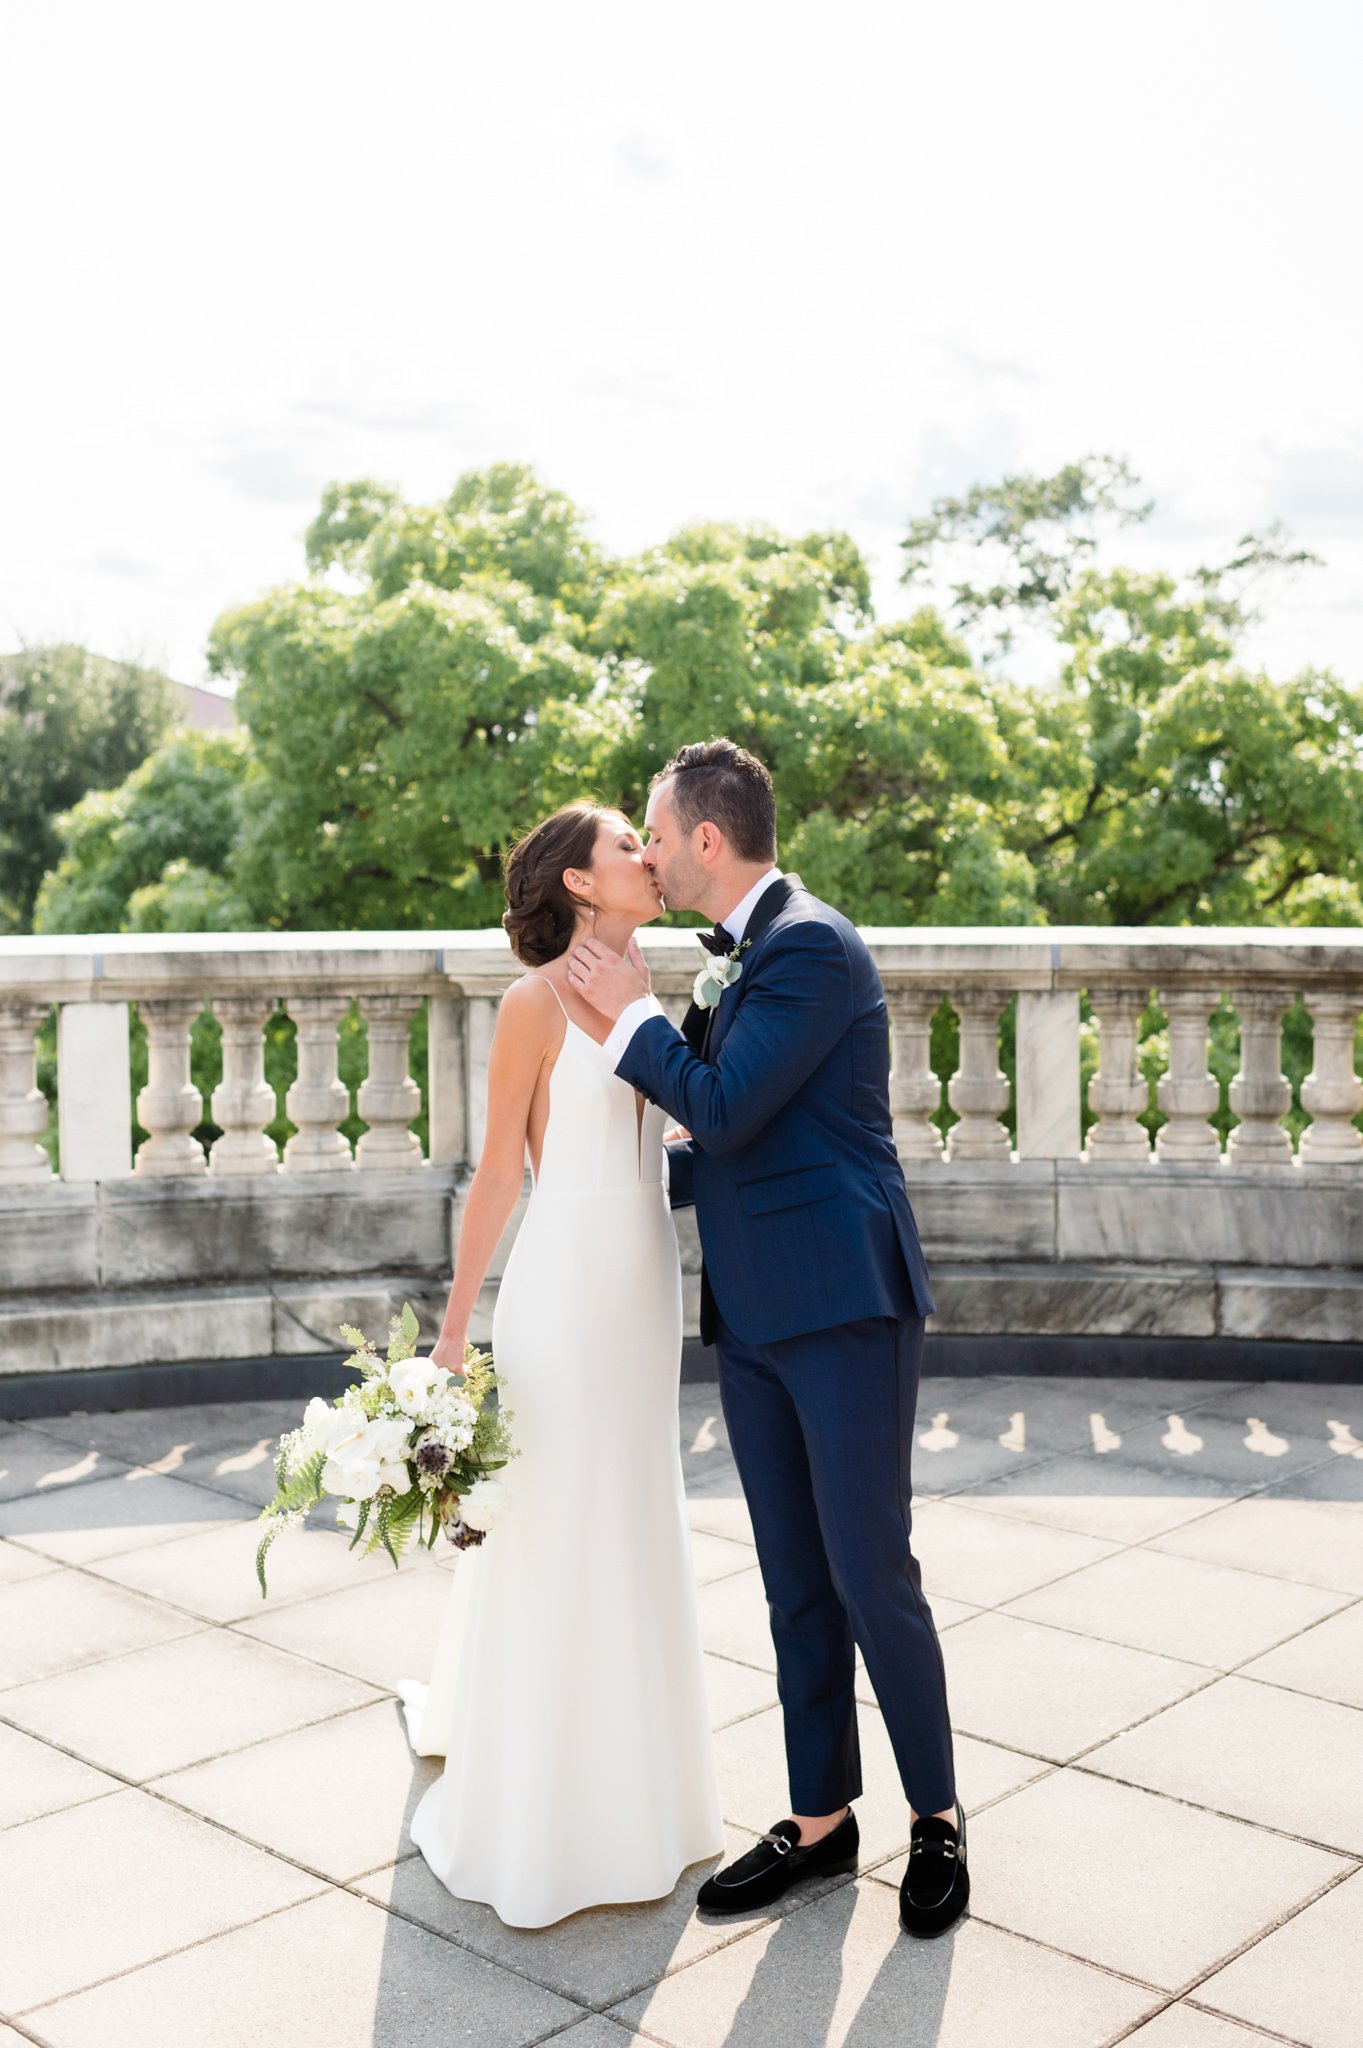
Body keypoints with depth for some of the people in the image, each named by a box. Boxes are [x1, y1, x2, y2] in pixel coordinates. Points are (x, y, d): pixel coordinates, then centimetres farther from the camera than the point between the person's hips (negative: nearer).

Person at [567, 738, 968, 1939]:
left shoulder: (811, 947, -13)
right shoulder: (748, 958, 16)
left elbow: (722, 1108, -20)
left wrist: (633, 1013, -6)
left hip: (842, 1306, -9)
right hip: (755, 1314, 9)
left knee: (871, 1573, 1)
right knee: (795, 1582, 14)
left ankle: (937, 1813, 20)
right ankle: (821, 1818, 26)